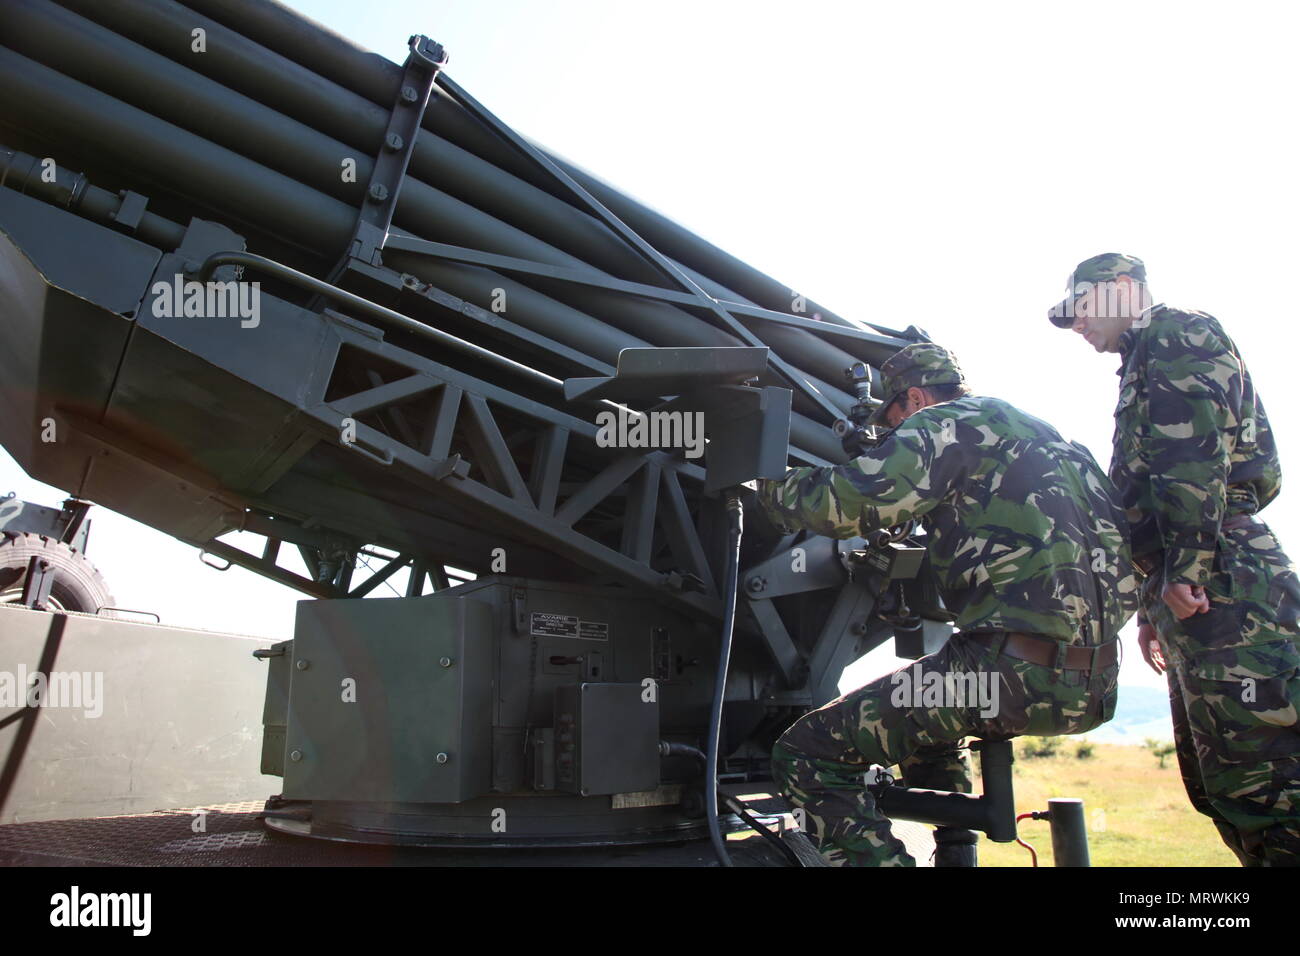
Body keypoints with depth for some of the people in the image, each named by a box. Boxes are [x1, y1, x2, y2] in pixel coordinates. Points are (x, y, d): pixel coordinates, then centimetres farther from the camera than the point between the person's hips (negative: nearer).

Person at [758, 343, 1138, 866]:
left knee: (805, 755, -5)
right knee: (925, 713, 36)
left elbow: (842, 501, -15)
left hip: (1021, 666, -10)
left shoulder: (949, 422, -2)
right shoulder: (1041, 434, 24)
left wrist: (767, 484, 4)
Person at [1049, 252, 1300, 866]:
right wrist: (1151, 607, 27)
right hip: (1197, 591, 11)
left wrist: (1184, 567, -22)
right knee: (1216, 784, 10)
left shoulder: (1179, 335, 2)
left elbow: (1196, 454, -15)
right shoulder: (1144, 369, 31)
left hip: (1222, 583, -10)